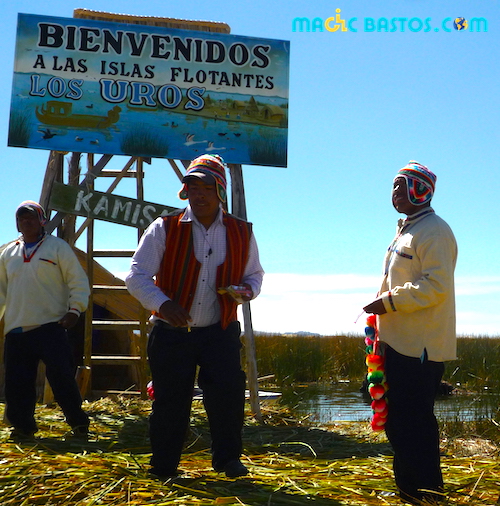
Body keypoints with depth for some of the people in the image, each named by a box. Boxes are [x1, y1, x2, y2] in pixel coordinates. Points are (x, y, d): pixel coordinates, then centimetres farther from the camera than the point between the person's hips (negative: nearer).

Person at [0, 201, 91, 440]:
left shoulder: (58, 247, 2)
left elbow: (79, 281, 1)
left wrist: (74, 310, -9)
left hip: (51, 327, -5)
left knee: (62, 376, -9)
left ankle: (78, 422, 4)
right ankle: (23, 425, 16)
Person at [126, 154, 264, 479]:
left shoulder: (241, 233, 5)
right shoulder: (165, 229, -2)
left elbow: (254, 273, 17)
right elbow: (137, 276, -6)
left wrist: (248, 289, -9)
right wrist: (162, 303, -24)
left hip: (220, 331, 1)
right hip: (171, 332, -1)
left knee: (229, 391, -12)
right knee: (171, 401, 2)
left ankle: (228, 459, 9)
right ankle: (164, 468, 21)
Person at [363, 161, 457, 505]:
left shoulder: (433, 231, -12)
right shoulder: (405, 231, 20)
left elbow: (436, 285, -22)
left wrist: (389, 302, -19)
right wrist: (385, 306, 16)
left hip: (421, 347, -10)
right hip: (400, 344, 10)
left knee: (415, 422, -6)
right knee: (398, 421, 15)